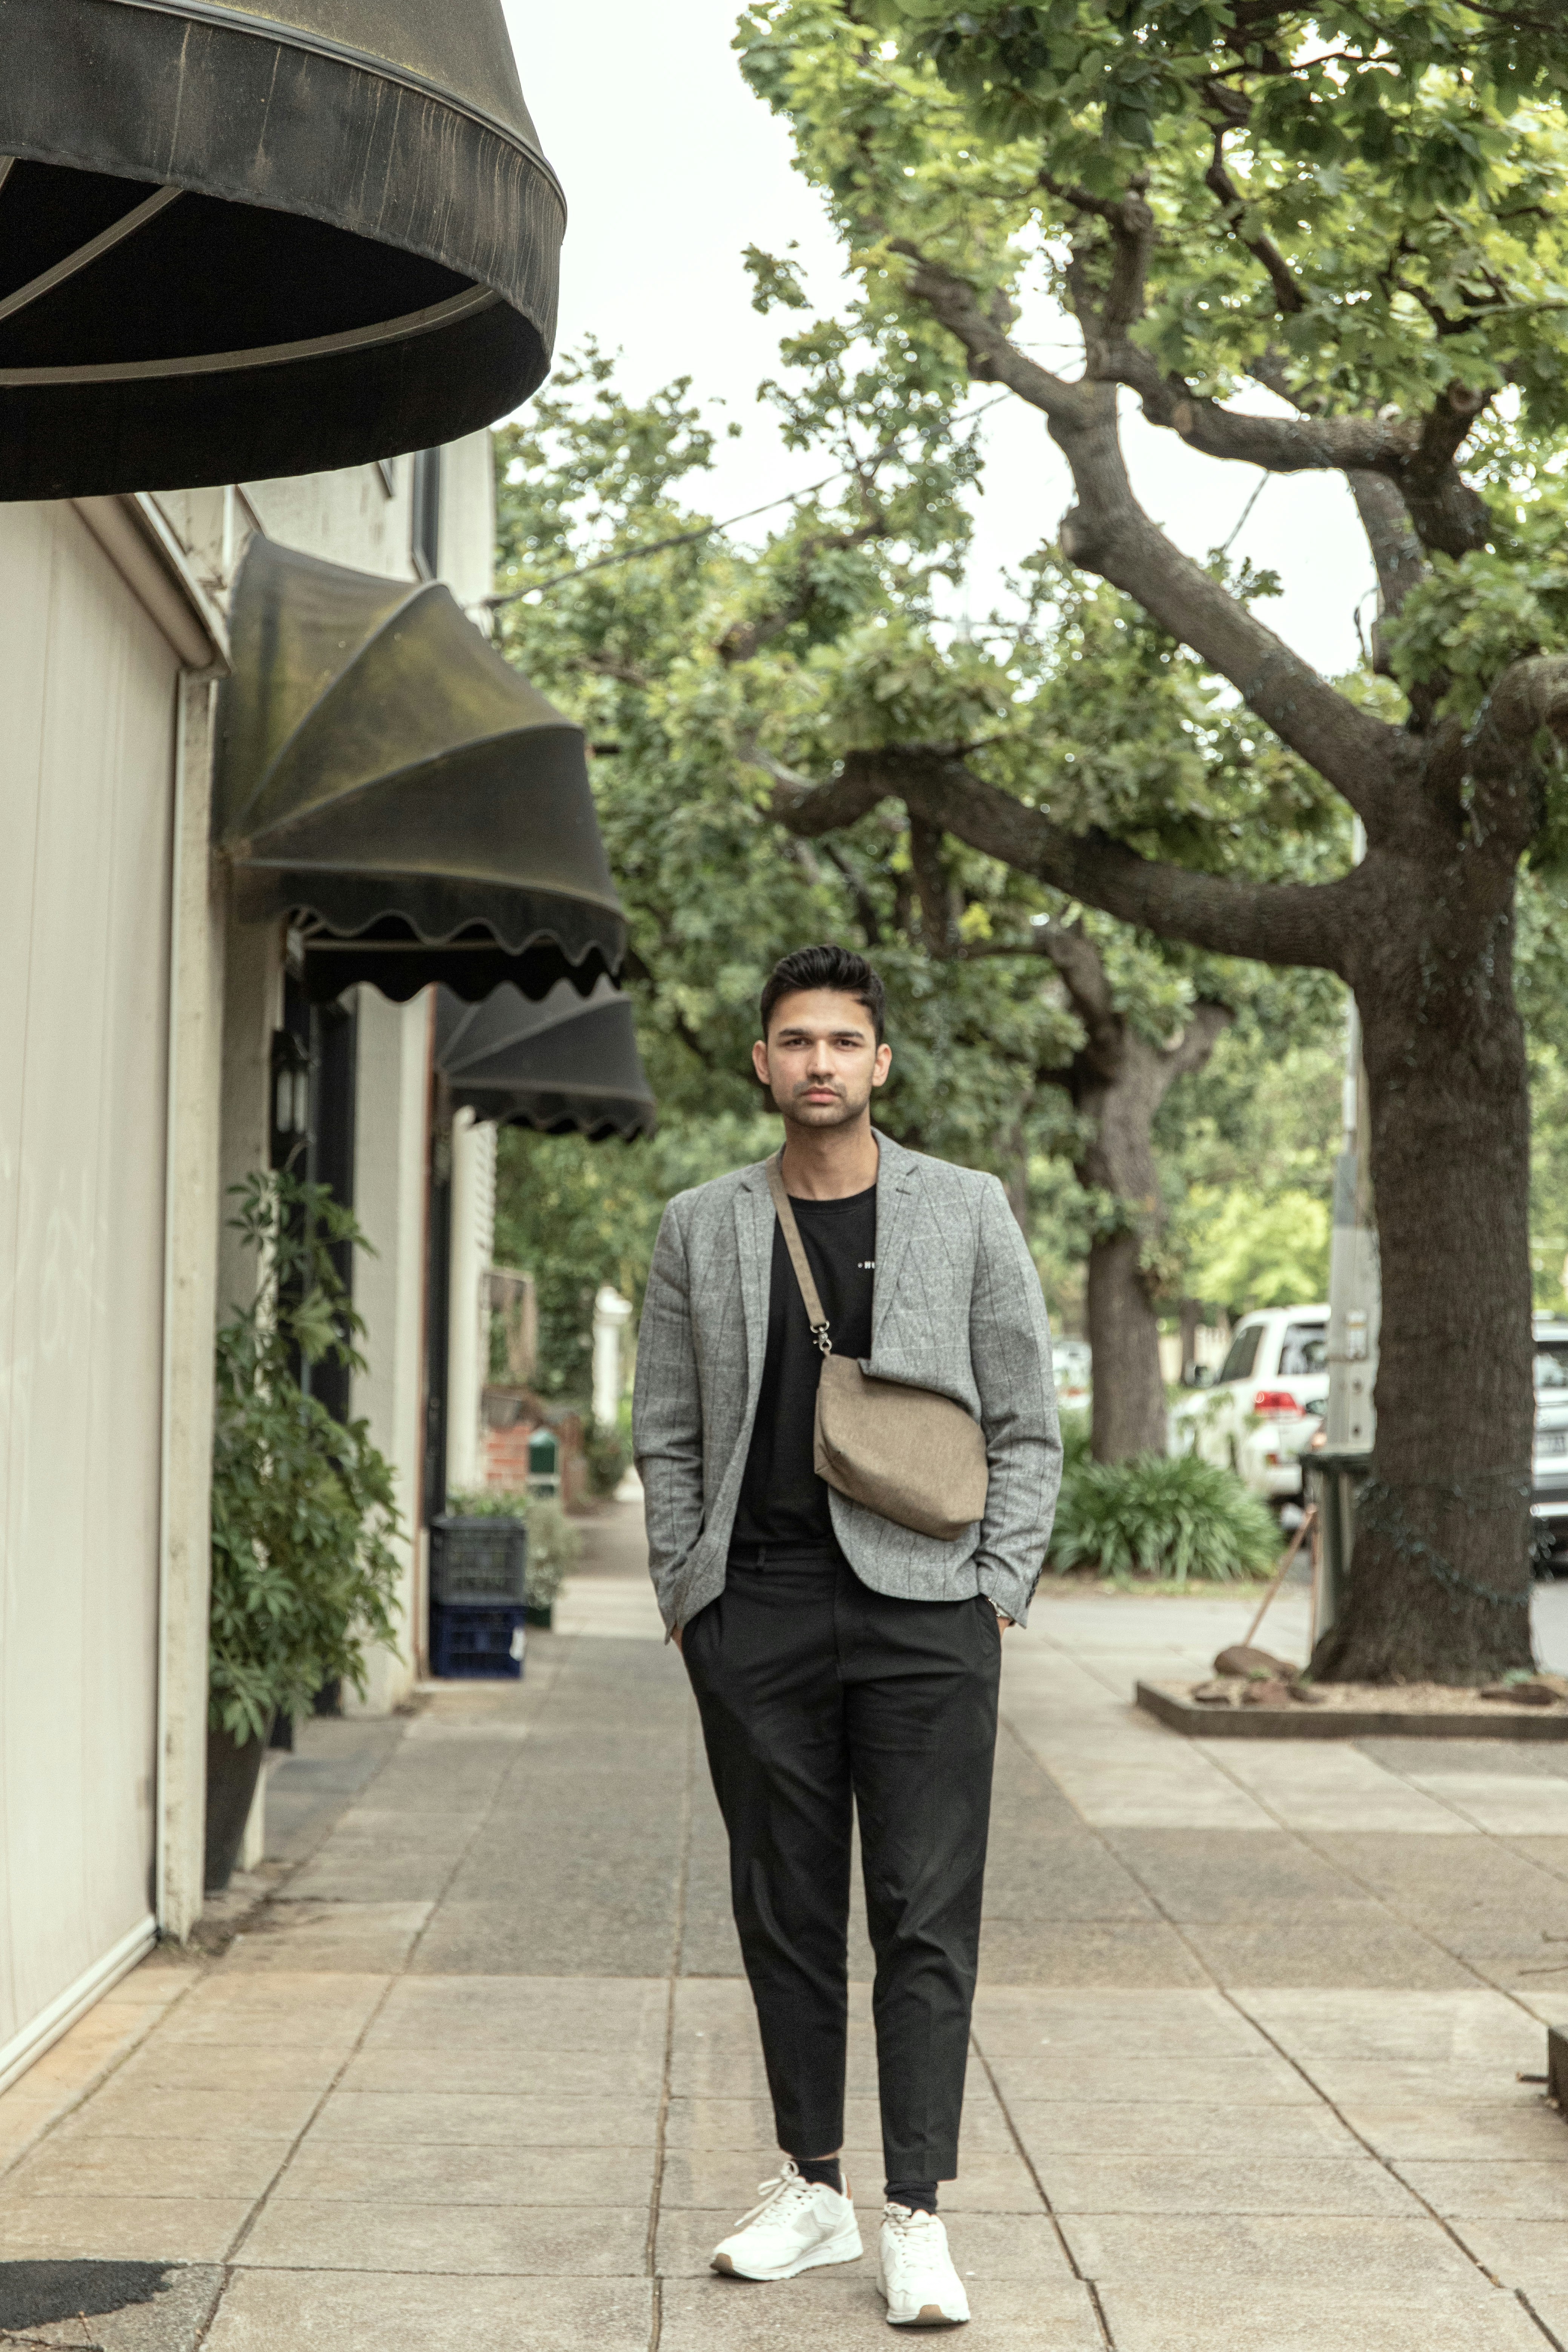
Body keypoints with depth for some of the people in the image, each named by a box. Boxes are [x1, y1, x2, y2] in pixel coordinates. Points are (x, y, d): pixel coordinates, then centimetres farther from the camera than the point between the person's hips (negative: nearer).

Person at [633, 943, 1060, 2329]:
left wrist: (998, 1591, -2)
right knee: (785, 1913, 8)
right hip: (757, 1615, 2)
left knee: (927, 1917, -4)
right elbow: (668, 1435, 13)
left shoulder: (967, 1215, 4)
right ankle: (815, 2190, 20)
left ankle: (916, 2223, 0)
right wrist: (686, 1594, 5)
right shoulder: (701, 1230, 9)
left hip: (921, 1607, -2)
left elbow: (1027, 1423, 5)